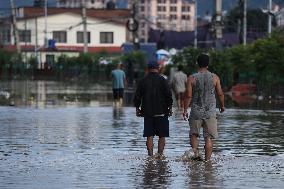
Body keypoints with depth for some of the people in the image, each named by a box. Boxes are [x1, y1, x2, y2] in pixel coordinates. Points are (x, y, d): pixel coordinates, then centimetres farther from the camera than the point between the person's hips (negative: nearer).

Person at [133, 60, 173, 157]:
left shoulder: (143, 81, 4)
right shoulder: (162, 80, -5)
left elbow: (137, 96, 7)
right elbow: (169, 95, -7)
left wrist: (137, 108, 17)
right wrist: (170, 107, 3)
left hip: (147, 112, 2)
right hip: (161, 112, -2)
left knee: (149, 136, 5)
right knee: (162, 135, 3)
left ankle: (150, 155, 2)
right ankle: (160, 154, -4)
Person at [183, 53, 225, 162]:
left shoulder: (192, 78, -5)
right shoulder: (214, 77, -1)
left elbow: (188, 96, -7)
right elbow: (220, 94, 4)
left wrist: (185, 110, 2)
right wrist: (222, 106, 20)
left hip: (196, 112, 0)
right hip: (210, 112, 0)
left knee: (193, 134, 15)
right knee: (209, 137, 4)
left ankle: (195, 153, -5)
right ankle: (207, 159, 2)